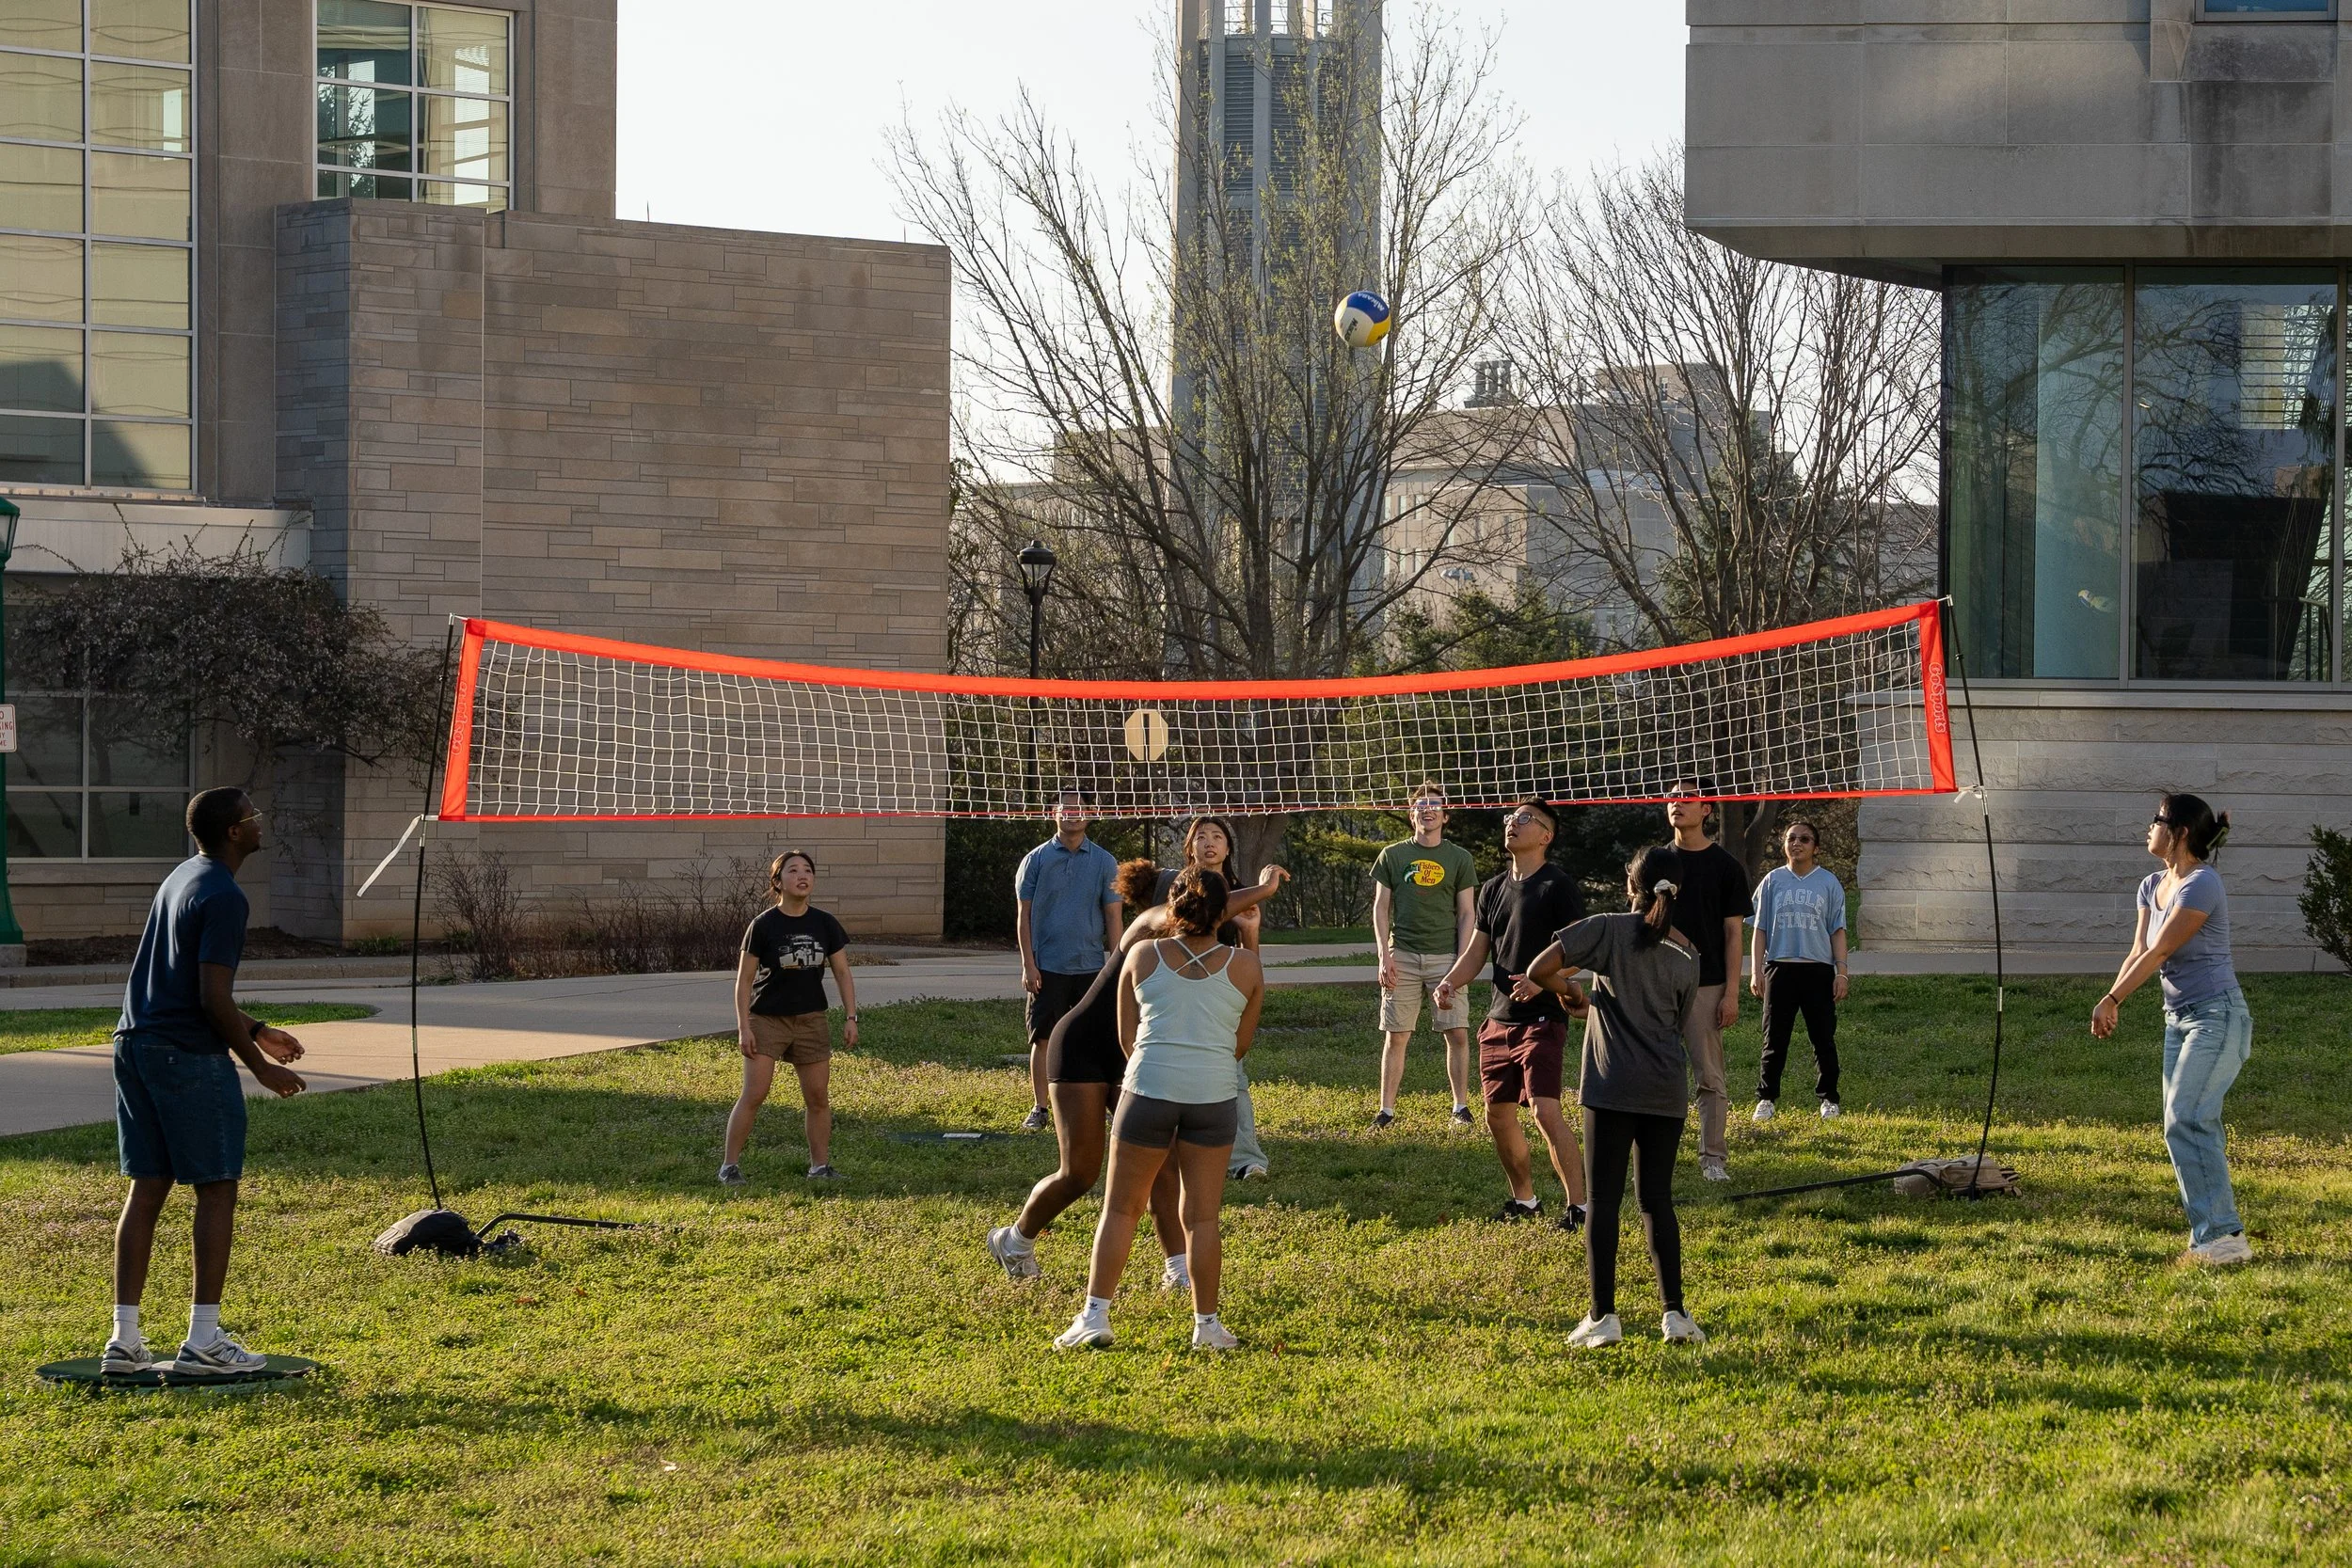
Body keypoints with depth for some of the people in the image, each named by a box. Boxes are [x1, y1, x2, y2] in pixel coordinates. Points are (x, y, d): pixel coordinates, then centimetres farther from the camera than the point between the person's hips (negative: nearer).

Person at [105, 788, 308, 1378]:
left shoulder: (182, 877, 16)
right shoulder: (223, 897, -15)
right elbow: (213, 999, -19)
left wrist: (256, 1032, 28)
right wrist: (260, 1066, -10)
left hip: (135, 1044, 9)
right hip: (188, 1055, -9)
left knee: (147, 1190, 10)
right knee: (217, 1191, -1)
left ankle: (125, 1340, 9)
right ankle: (203, 1341, 0)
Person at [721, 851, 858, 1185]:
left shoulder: (825, 925, 2)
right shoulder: (763, 925, -9)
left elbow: (842, 973, 9)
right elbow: (744, 979, -6)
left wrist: (851, 1018, 2)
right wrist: (744, 1027, -11)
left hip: (811, 1020, 4)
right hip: (767, 1020, -4)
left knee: (818, 1098, 6)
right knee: (753, 1095, -9)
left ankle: (820, 1166, 18)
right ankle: (730, 1166, -2)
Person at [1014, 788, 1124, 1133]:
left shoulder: (1104, 862, 5)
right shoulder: (1036, 859, 3)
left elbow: (1113, 916, 6)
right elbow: (1024, 914, 3)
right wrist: (1028, 964, -4)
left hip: (1091, 966, 1)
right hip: (1047, 968, -1)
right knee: (1042, 1038, -1)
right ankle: (1038, 1109, 6)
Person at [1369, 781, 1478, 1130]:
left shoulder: (1459, 858, 7)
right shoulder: (1392, 856, 9)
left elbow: (1467, 914, 6)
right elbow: (1380, 908, 9)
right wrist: (1384, 955, -2)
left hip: (1445, 955, 0)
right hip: (1403, 956, 0)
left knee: (1457, 1033, -5)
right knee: (1395, 1036, 0)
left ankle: (1461, 1107, 4)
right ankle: (1386, 1110, 4)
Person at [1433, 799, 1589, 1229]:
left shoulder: (1557, 886, -8)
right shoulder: (1493, 889, 15)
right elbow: (1476, 950, 19)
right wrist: (1450, 983, 0)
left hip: (1542, 1019, -8)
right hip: (1499, 1018, 8)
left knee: (1545, 1110, -17)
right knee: (1497, 1113, 11)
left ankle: (1578, 1205, -13)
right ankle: (1524, 1200, 25)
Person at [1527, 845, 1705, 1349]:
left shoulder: (1608, 930, -5)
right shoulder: (1688, 953, 7)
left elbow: (1538, 971, -10)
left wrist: (1566, 987, 11)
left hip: (1613, 1085, -3)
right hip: (1668, 1089, 4)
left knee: (1605, 1199, 2)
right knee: (1657, 1198, 11)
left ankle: (1603, 1317, 0)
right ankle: (1674, 1313, 6)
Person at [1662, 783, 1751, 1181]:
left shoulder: (1725, 865, 0)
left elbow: (1733, 932, -2)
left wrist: (1731, 992, -8)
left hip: (1706, 984, -3)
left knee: (1710, 1076, -3)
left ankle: (1714, 1159, 2)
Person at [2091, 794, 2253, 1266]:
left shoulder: (2202, 885, -15)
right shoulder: (2153, 887, 12)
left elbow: (2159, 952, -16)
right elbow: (2138, 953, 9)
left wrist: (2111, 1000, -14)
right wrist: (2113, 1003, -6)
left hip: (2216, 1015, -9)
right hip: (2179, 1016, 9)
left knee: (2187, 1121, -18)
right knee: (2181, 1125, 4)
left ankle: (2223, 1233, -18)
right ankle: (2209, 1236, 6)